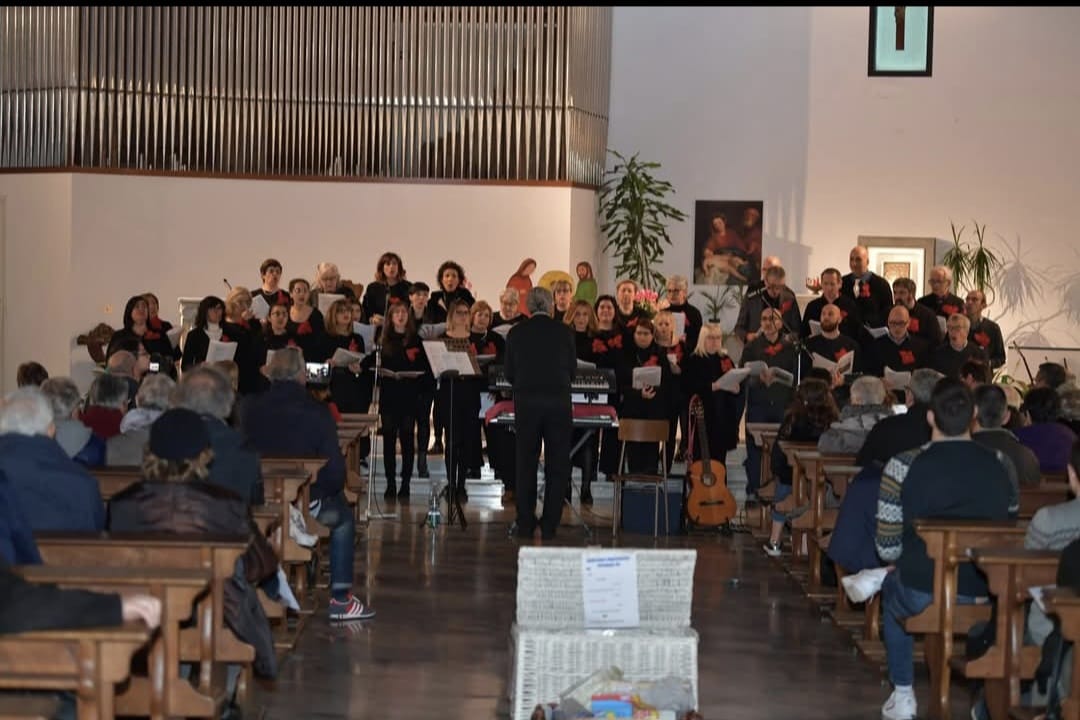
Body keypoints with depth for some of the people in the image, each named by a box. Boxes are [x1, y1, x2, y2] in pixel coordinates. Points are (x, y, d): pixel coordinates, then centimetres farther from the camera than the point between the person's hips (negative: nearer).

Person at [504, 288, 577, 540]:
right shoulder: (564, 332, 0)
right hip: (559, 403, -1)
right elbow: (572, 369, 8)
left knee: (525, 465, 9)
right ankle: (549, 526, 3)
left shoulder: (516, 333, 2)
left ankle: (525, 525, 8)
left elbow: (509, 374, 7)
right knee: (557, 466, 5)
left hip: (526, 403, 1)